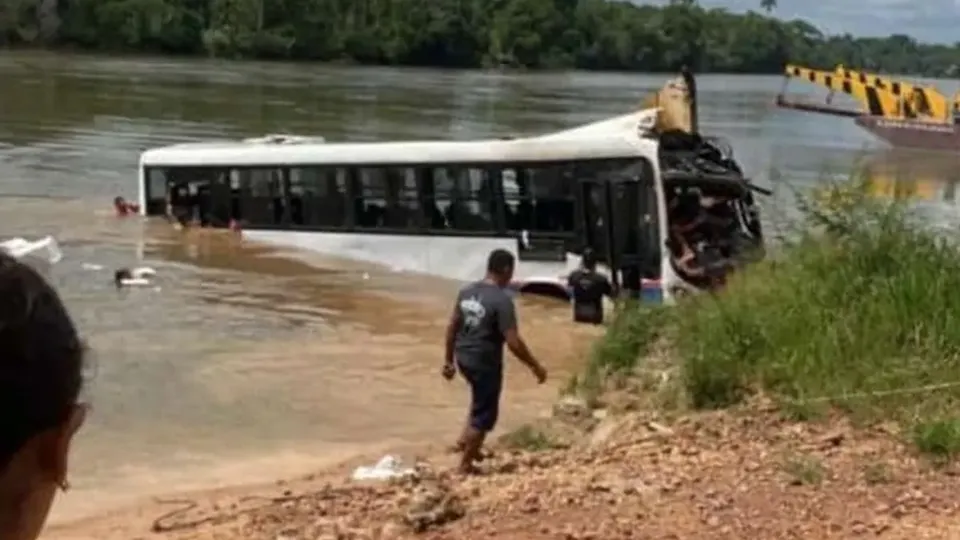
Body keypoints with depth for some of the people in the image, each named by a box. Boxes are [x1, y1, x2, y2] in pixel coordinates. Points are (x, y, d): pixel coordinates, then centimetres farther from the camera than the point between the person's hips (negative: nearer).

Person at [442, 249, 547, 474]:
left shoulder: (467, 291, 2)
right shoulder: (501, 300, -21)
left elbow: (452, 327, 8)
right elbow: (513, 342, -22)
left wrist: (448, 360, 19)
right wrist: (535, 367, -11)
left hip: (464, 358, 7)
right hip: (485, 363, -7)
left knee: (480, 401, 32)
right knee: (484, 415, 8)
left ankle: (465, 440, 31)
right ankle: (466, 464, 16)